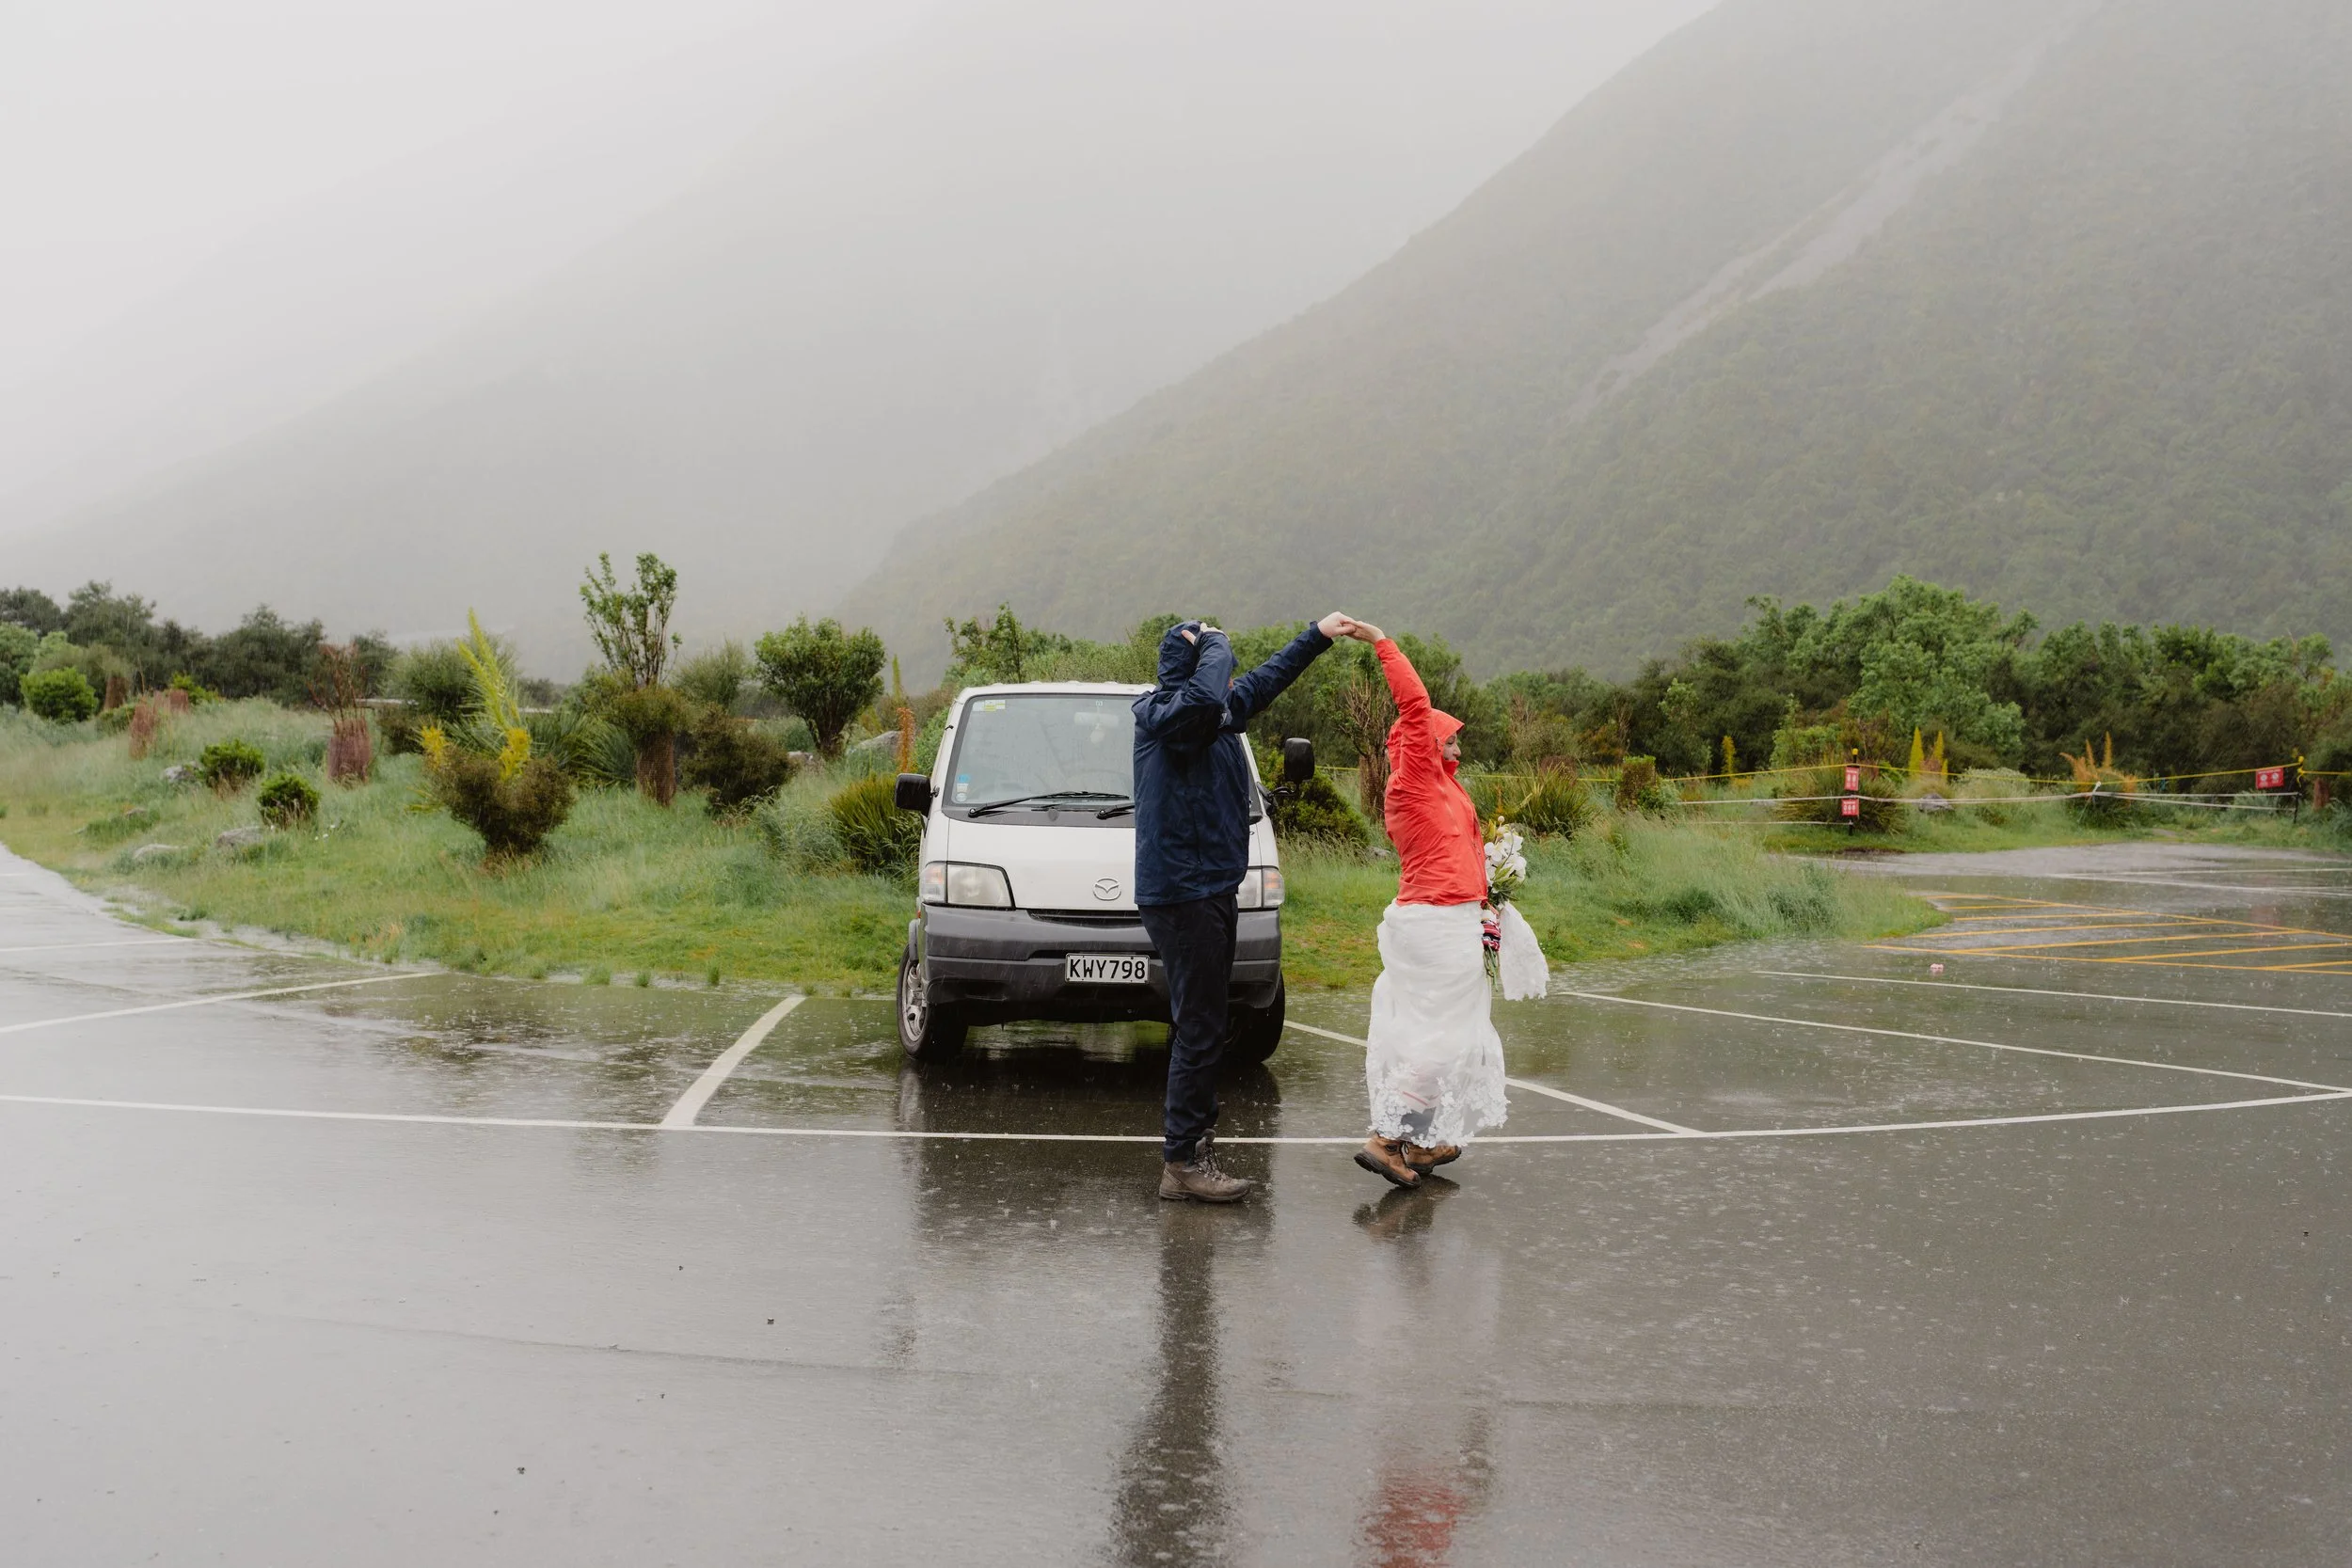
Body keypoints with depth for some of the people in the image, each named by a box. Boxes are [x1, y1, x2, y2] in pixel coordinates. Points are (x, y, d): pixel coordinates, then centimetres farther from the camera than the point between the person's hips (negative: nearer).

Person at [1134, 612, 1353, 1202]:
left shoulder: (1217, 717, 11)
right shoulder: (1166, 716, -17)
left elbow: (1264, 681, 28)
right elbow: (1205, 697, -40)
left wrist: (1318, 635, 32)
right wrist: (1213, 644, -22)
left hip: (1207, 891, 10)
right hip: (1183, 893, -10)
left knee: (1199, 1025, 18)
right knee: (1200, 1030, -10)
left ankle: (1186, 1137, 28)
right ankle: (1183, 1162, -7)